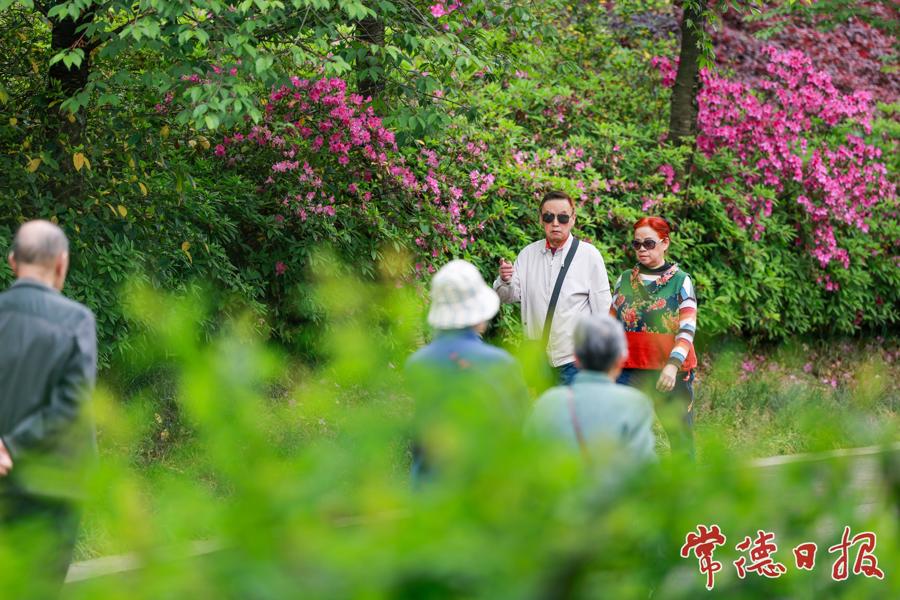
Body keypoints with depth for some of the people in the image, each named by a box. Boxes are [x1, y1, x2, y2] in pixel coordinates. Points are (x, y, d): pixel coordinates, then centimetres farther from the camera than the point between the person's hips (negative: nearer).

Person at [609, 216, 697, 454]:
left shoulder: (681, 281, 2)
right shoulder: (624, 280, 12)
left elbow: (687, 331, -7)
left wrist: (672, 365, -21)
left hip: (671, 373, -2)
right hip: (630, 372, 2)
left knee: (682, 437, -1)